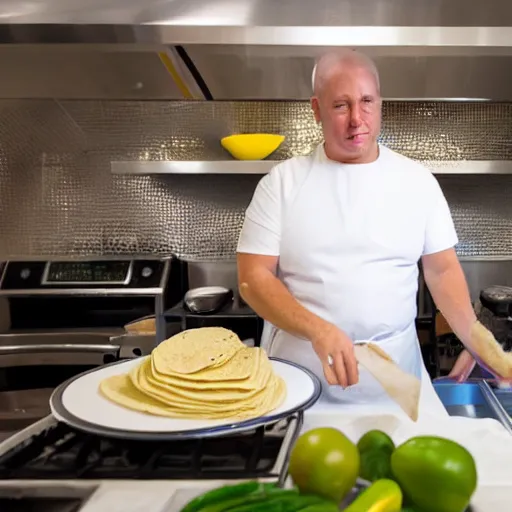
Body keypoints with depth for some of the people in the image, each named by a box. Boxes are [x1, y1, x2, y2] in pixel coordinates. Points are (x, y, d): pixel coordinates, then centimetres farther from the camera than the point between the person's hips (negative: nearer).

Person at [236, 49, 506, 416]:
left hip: (395, 369, 2)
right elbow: (253, 277, -7)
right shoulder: (283, 181, -3)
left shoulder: (418, 180, 3)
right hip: (300, 370, -1)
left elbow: (442, 269, 5)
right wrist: (318, 330, -22)